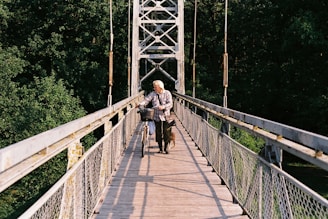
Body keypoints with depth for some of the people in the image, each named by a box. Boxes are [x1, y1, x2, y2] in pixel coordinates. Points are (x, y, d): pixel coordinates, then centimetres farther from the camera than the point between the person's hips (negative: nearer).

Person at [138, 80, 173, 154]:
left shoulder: (167, 93, -1)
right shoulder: (152, 94, 5)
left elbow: (170, 104, -10)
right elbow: (146, 100, -8)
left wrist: (163, 107, -27)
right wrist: (140, 104, -27)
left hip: (166, 116, -2)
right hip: (157, 117, 2)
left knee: (166, 133, -3)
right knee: (158, 133, 3)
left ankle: (166, 148, 10)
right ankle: (160, 149, 16)